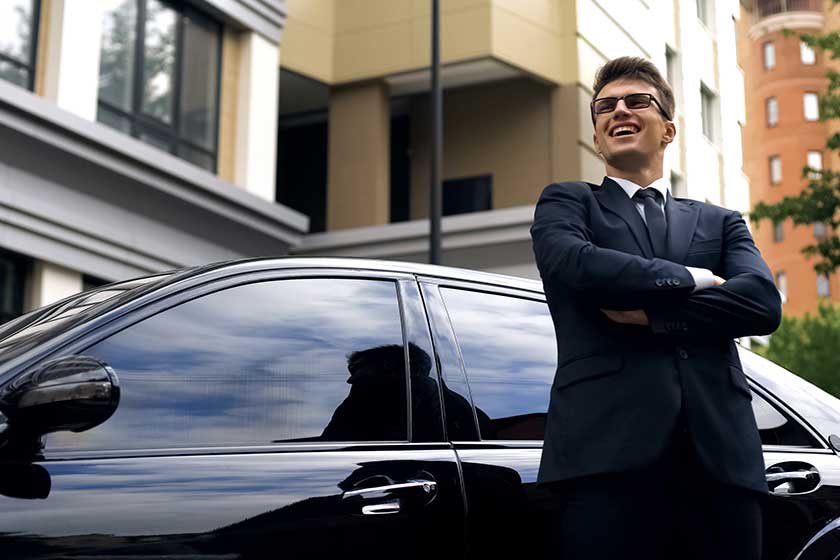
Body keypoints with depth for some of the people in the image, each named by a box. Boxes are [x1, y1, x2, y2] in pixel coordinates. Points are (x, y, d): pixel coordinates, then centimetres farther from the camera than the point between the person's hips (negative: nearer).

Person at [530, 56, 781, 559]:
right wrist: (693, 279, 2)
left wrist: (652, 314, -7)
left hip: (722, 457, 3)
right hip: (609, 452, -2)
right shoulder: (566, 203, 17)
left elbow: (763, 302, 3)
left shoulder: (721, 223, 23)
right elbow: (575, 263, -7)